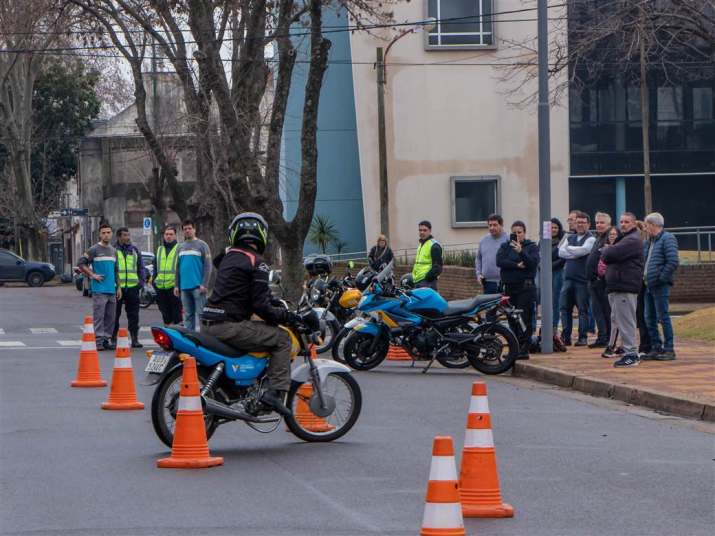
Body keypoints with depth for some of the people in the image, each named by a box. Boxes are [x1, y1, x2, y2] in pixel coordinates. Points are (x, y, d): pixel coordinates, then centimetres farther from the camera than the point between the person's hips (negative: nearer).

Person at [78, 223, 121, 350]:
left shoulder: (113, 251, 17)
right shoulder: (94, 250, -3)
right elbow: (81, 263, -5)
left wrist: (118, 287, 18)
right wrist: (92, 275, -9)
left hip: (112, 290, 6)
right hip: (99, 289, -6)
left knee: (110, 316, 8)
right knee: (99, 316, -9)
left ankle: (107, 340, 14)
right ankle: (98, 340, -9)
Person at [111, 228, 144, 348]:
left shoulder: (135, 250, 13)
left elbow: (141, 267, 18)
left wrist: (141, 281, 7)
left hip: (132, 287, 3)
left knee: (133, 314, 3)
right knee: (115, 314, 3)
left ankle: (134, 339, 7)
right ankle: (113, 339, 10)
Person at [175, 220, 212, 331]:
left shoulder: (202, 245, 0)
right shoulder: (181, 247, 18)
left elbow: (207, 266, -7)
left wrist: (204, 284, -15)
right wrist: (177, 285, 15)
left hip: (198, 287, -6)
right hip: (184, 287, 6)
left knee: (201, 314, -10)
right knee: (188, 316, 9)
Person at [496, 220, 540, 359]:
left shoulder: (532, 247, 4)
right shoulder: (505, 246, 12)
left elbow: (533, 262, -13)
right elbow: (500, 261, -5)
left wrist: (521, 252, -28)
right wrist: (517, 265, -13)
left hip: (525, 287, -4)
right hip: (509, 286, 4)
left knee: (524, 319, -11)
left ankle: (524, 349, -12)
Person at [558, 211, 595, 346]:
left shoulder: (591, 239, -1)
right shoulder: (570, 238, 16)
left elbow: (582, 250, -18)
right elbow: (561, 252, 3)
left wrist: (569, 249, -2)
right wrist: (576, 253, -10)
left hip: (582, 279, -5)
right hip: (568, 278, 5)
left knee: (583, 309, -1)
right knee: (564, 307, 2)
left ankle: (583, 337, 3)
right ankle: (565, 337, 7)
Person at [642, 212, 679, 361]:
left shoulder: (667, 239, -9)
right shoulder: (649, 242, 17)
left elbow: (673, 262, -17)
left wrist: (660, 278, -17)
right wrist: (644, 276, 10)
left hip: (660, 286, -9)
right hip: (649, 285, 9)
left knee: (663, 317, -6)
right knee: (650, 318, 10)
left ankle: (669, 349, -1)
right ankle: (656, 348, 17)